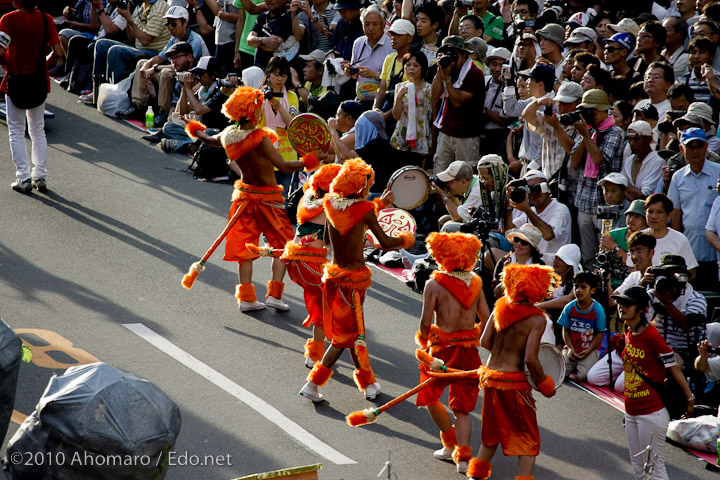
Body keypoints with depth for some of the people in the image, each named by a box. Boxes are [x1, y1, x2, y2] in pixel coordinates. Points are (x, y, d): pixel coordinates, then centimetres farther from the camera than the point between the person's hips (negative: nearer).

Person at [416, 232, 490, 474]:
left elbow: (425, 322, -13)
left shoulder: (434, 285, -12)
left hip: (442, 350, -4)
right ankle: (463, 456, -1)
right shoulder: (475, 282, 2)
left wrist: (425, 340, 7)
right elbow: (486, 318, 2)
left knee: (430, 397, 22)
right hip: (469, 351, 4)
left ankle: (451, 444, 27)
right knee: (462, 408, 11)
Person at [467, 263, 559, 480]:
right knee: (528, 439, 6)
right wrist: (544, 384, -5)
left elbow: (484, 342, 2)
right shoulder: (537, 319, -15)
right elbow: (530, 359, -20)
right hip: (513, 383, -7)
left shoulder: (501, 307, 2)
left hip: (489, 376, 7)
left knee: (493, 433, 25)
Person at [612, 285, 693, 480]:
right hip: (631, 411, 9)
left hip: (652, 412, -9)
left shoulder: (652, 336, -18)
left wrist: (690, 399, -9)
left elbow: (674, 368, -13)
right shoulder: (628, 333, 7)